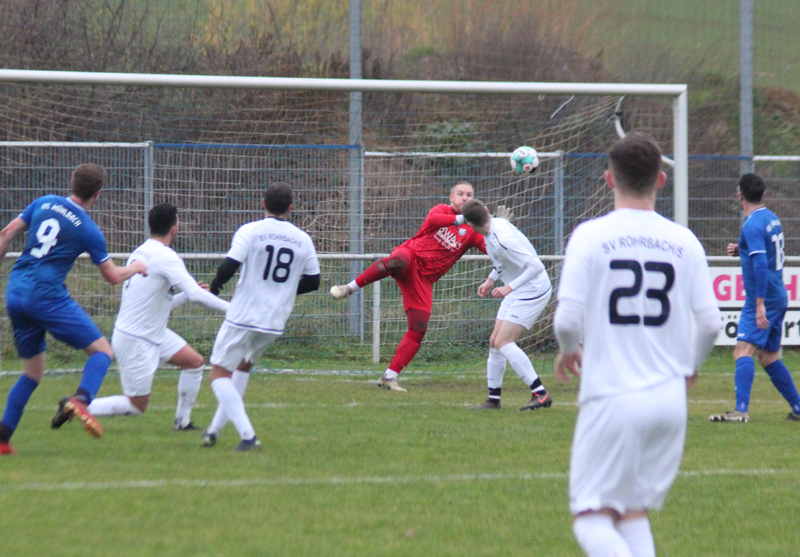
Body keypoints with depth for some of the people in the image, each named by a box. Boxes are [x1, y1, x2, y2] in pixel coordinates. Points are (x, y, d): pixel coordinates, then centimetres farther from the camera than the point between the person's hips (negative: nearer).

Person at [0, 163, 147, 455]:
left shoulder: (44, 203, 9)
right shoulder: (88, 230, -3)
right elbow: (113, 276, 6)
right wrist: (137, 267, 25)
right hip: (47, 296, -6)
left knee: (33, 371, 18)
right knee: (102, 351, -1)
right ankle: (80, 400, -30)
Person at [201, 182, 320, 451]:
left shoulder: (250, 231, -8)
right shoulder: (303, 240, 4)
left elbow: (229, 266, -18)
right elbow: (313, 281, 12)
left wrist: (215, 285, 3)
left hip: (242, 318, -5)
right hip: (275, 324, 5)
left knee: (219, 375, 2)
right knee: (243, 366, 27)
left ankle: (248, 436, -15)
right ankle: (216, 428, 26)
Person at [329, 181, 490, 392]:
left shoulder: (471, 232, 14)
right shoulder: (442, 210, 8)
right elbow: (432, 220, -17)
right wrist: (461, 219, -23)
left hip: (424, 279, 4)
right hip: (410, 256, -4)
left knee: (418, 330, -7)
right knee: (398, 263, -44)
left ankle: (389, 377, 3)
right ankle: (350, 288, -28)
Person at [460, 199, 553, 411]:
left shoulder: (503, 239, -29)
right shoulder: (496, 225, 1)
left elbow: (536, 266, -30)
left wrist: (509, 288, -29)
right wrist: (490, 280, 19)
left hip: (532, 291, -10)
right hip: (517, 292, 10)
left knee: (503, 342, -16)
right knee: (495, 342, 9)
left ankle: (540, 394, -16)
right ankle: (493, 399, 18)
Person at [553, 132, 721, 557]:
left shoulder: (590, 236, -6)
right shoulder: (683, 242, 4)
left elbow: (567, 319, -10)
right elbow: (710, 322, 4)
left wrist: (568, 350, 13)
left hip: (612, 397, -4)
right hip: (670, 396, 4)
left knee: (592, 516, 1)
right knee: (634, 512, 16)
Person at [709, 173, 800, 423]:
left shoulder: (753, 225, -16)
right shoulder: (772, 219, 13)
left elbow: (761, 264, -24)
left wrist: (760, 304, -27)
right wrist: (741, 251, 17)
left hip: (763, 298, -9)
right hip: (779, 297, 9)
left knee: (743, 351, -18)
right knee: (769, 357, 18)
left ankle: (741, 410, -30)